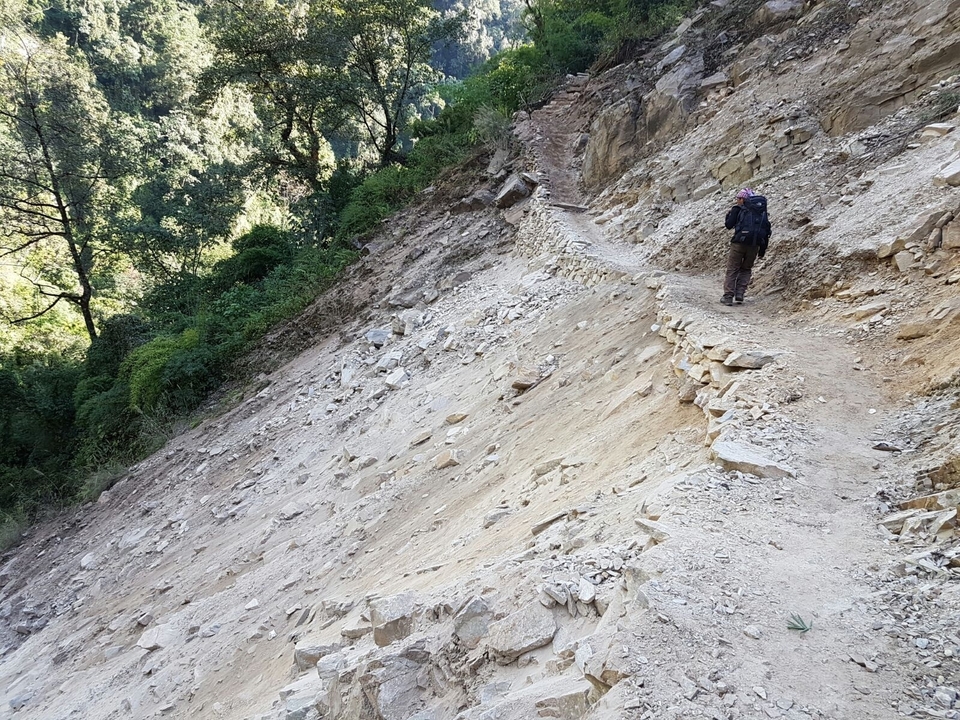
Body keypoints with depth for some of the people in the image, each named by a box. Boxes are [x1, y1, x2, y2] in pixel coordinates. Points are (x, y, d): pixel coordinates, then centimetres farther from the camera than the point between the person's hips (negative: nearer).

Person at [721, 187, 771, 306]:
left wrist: (729, 215, 21)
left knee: (732, 270, 4)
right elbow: (767, 230, 14)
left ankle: (728, 296, -1)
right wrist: (763, 249, 18)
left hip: (740, 242, -4)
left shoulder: (738, 209, 2)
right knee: (746, 269, 18)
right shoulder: (762, 211, 16)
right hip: (755, 245, 4)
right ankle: (740, 293, 6)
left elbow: (729, 225, 1)